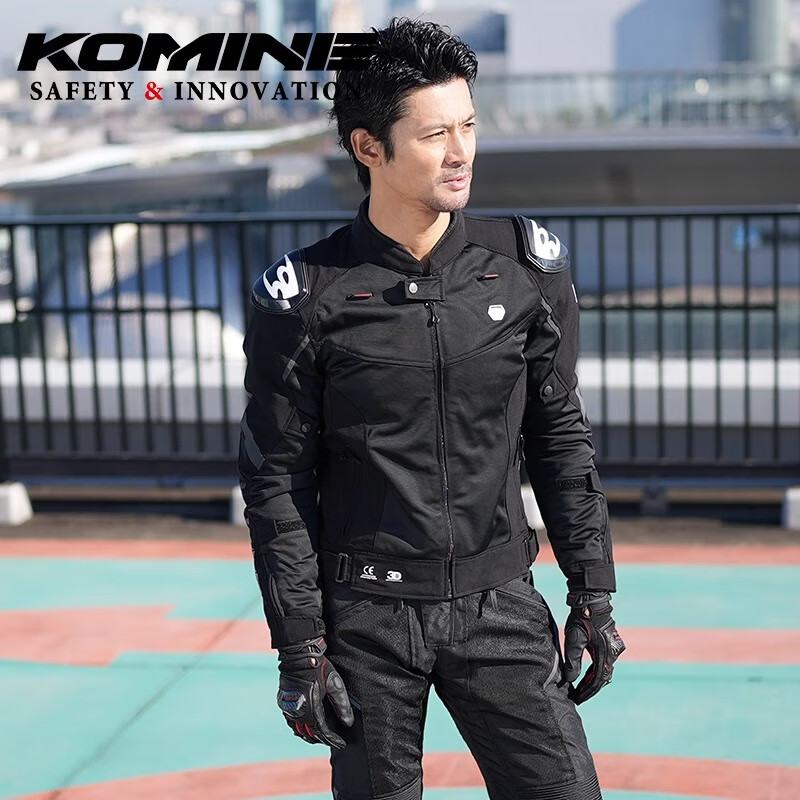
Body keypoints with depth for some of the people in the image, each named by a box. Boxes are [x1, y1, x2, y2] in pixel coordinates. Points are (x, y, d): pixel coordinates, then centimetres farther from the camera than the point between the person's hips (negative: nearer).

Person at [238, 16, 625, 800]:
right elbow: (277, 484, -4)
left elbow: (560, 436, 7)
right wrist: (300, 650, -6)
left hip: (500, 605, 2)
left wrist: (592, 594, 6)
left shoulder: (528, 266, -1)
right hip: (367, 618, -2)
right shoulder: (306, 296, -9)